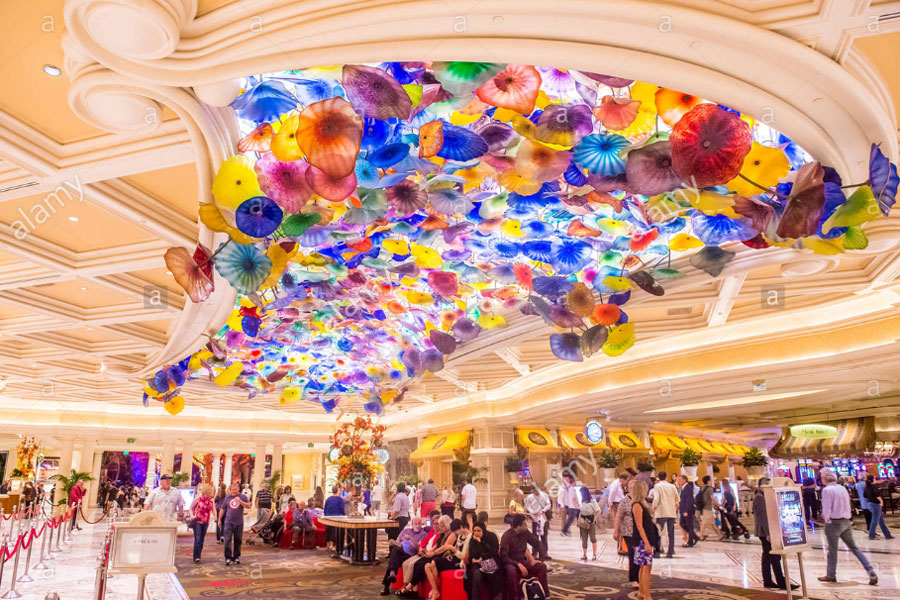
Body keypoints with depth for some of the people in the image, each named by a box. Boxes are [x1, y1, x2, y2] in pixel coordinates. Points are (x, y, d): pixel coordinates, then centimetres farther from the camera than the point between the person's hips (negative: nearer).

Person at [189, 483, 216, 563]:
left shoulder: (211, 501, 5)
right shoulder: (198, 499, -5)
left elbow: (214, 510, 0)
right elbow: (190, 508, -1)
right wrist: (192, 516, -18)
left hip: (205, 522, 4)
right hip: (197, 521, -4)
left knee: (202, 540, 8)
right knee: (197, 539, -12)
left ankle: (198, 556, 19)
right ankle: (196, 557, -5)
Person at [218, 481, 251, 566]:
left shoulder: (243, 497, 4)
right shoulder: (227, 497, 9)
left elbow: (248, 506, -7)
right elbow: (222, 509, 16)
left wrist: (240, 501, -19)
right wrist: (219, 519, 15)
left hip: (239, 522, 0)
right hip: (228, 522, 0)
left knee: (238, 540, 8)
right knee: (228, 540, -9)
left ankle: (236, 557, 19)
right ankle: (228, 558, -7)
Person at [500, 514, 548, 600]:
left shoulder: (525, 533, -3)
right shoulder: (507, 536, -18)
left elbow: (537, 543, 12)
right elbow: (503, 557, -21)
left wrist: (532, 558, 0)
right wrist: (518, 564, -28)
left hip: (523, 561, 6)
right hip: (511, 563, -6)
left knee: (542, 566, -12)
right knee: (511, 571, -39)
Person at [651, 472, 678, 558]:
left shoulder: (657, 486, -6)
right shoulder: (672, 486, 7)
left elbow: (656, 499, -15)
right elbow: (677, 498, 10)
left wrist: (654, 508, -1)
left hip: (661, 512, -4)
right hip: (672, 512, 4)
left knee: (658, 532, 3)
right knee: (671, 533, 9)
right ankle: (670, 552, 8)